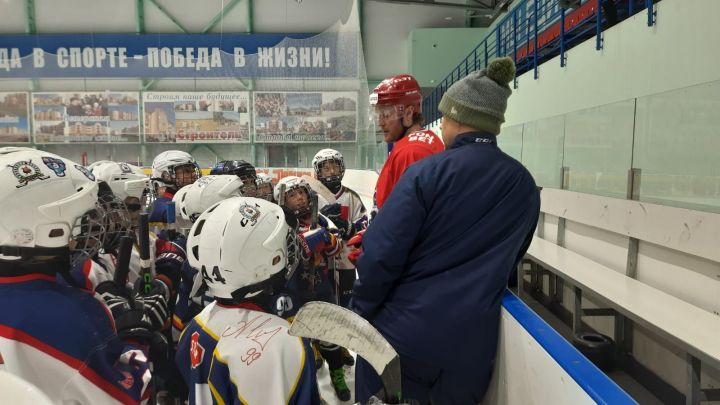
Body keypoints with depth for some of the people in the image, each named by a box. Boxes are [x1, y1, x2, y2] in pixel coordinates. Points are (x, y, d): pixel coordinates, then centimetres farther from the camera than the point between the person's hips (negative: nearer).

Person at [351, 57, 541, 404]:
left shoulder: (427, 172, -15)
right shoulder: (525, 186, 1)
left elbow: (381, 254, -17)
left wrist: (359, 312, -1)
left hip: (403, 335, -6)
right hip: (472, 342, 7)